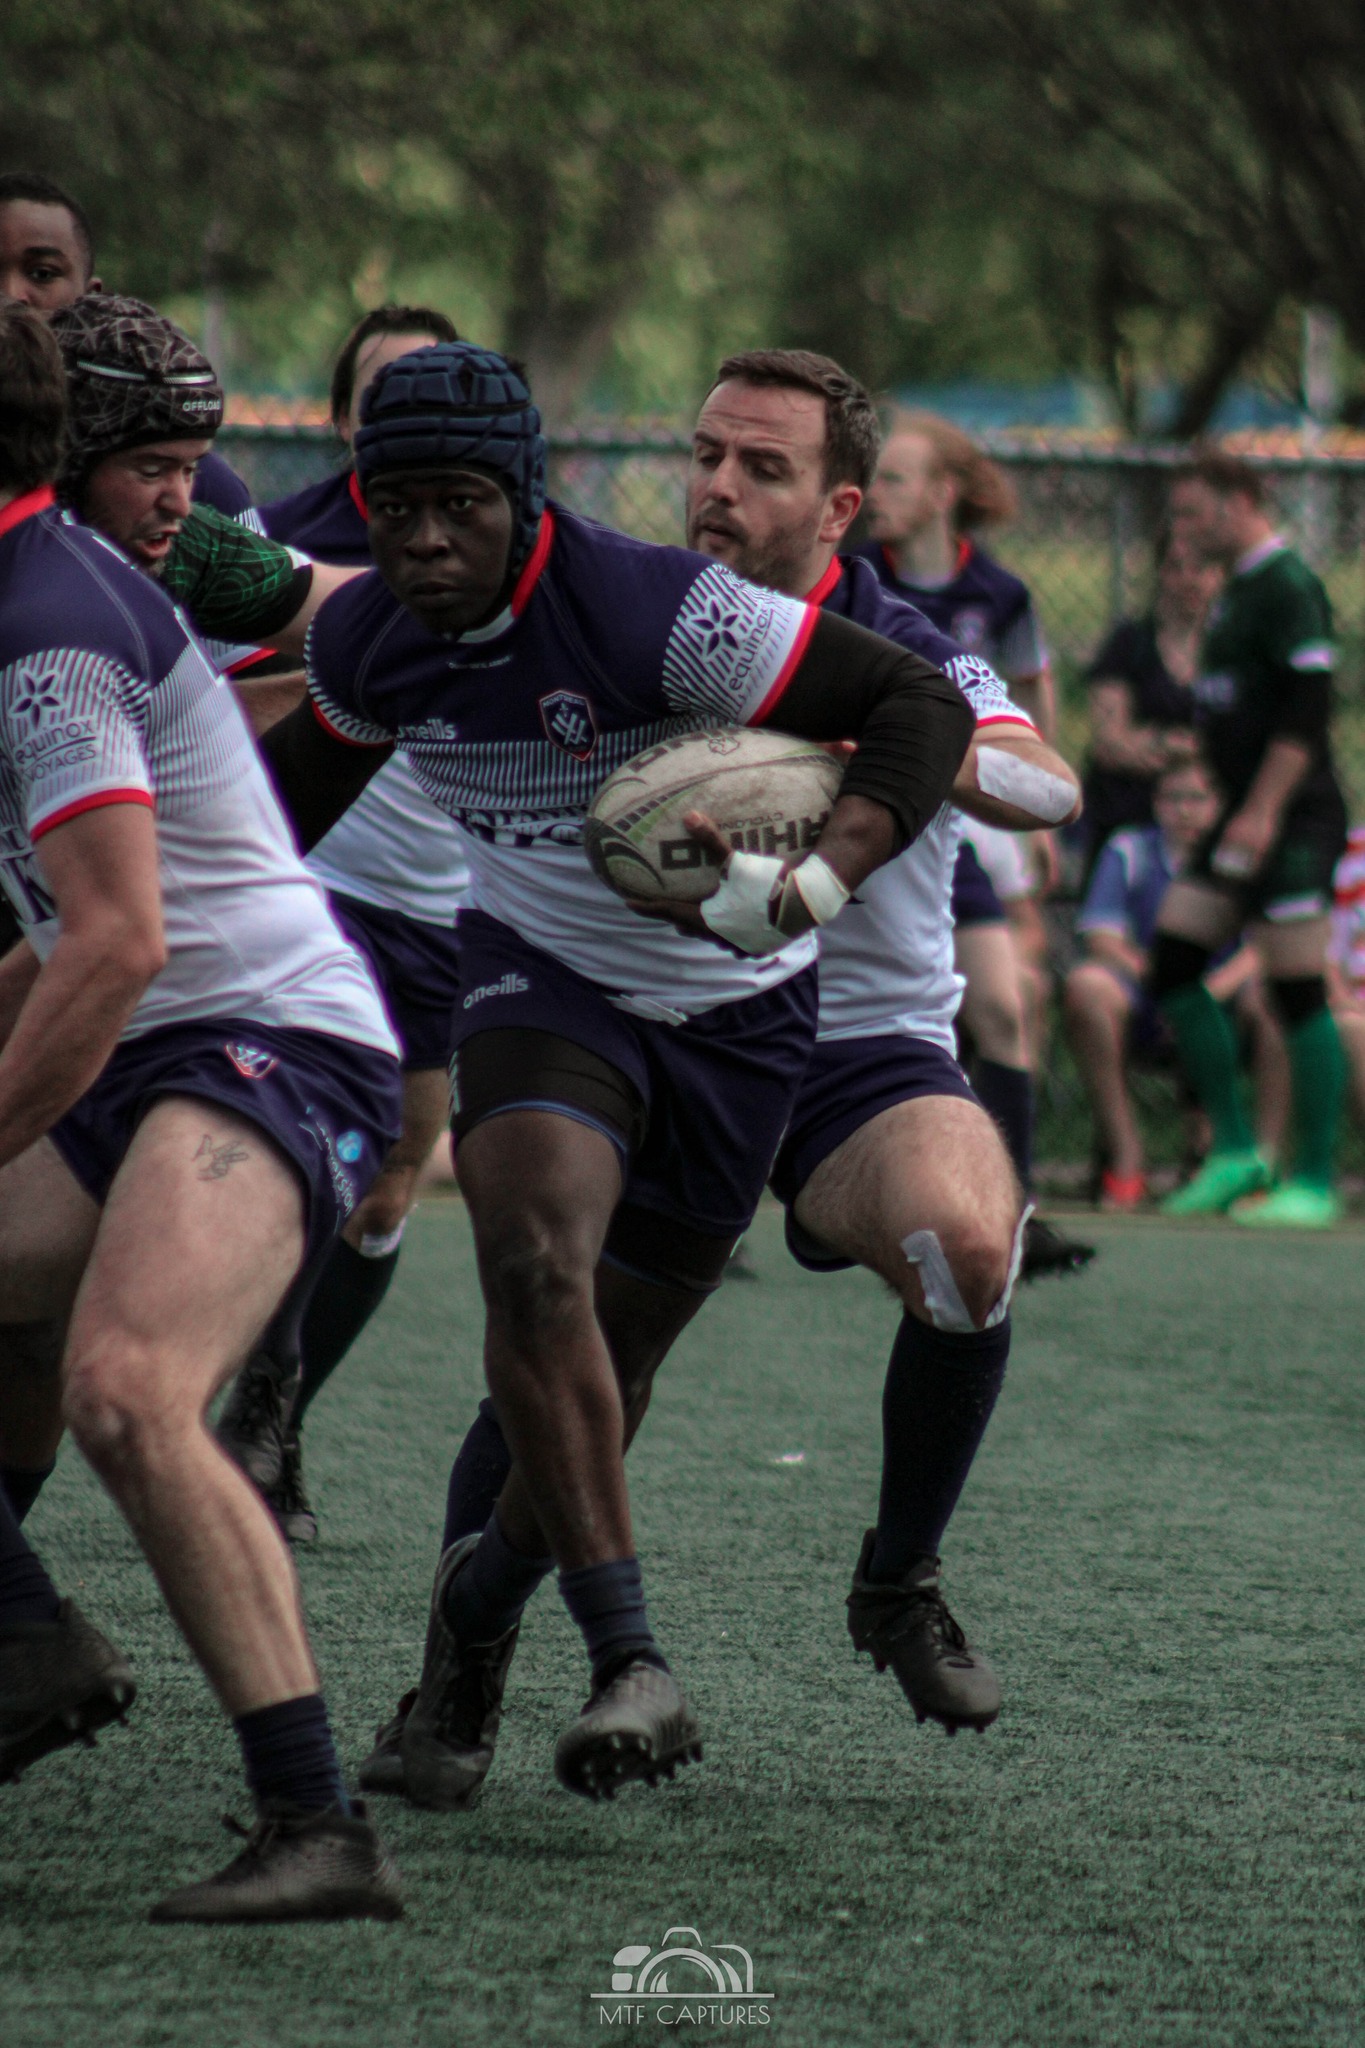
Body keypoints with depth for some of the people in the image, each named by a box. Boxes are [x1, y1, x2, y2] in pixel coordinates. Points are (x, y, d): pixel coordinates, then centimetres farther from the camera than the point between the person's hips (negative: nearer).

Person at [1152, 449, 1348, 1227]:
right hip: (1246, 816, 10)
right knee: (1172, 964, 3)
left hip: (1294, 816, -10)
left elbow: (1309, 708, -19)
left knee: (1298, 990, -7)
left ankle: (1316, 1185, -2)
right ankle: (1236, 1152, 9)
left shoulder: (1289, 587, -12)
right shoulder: (1239, 589, 17)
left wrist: (1263, 810, -22)